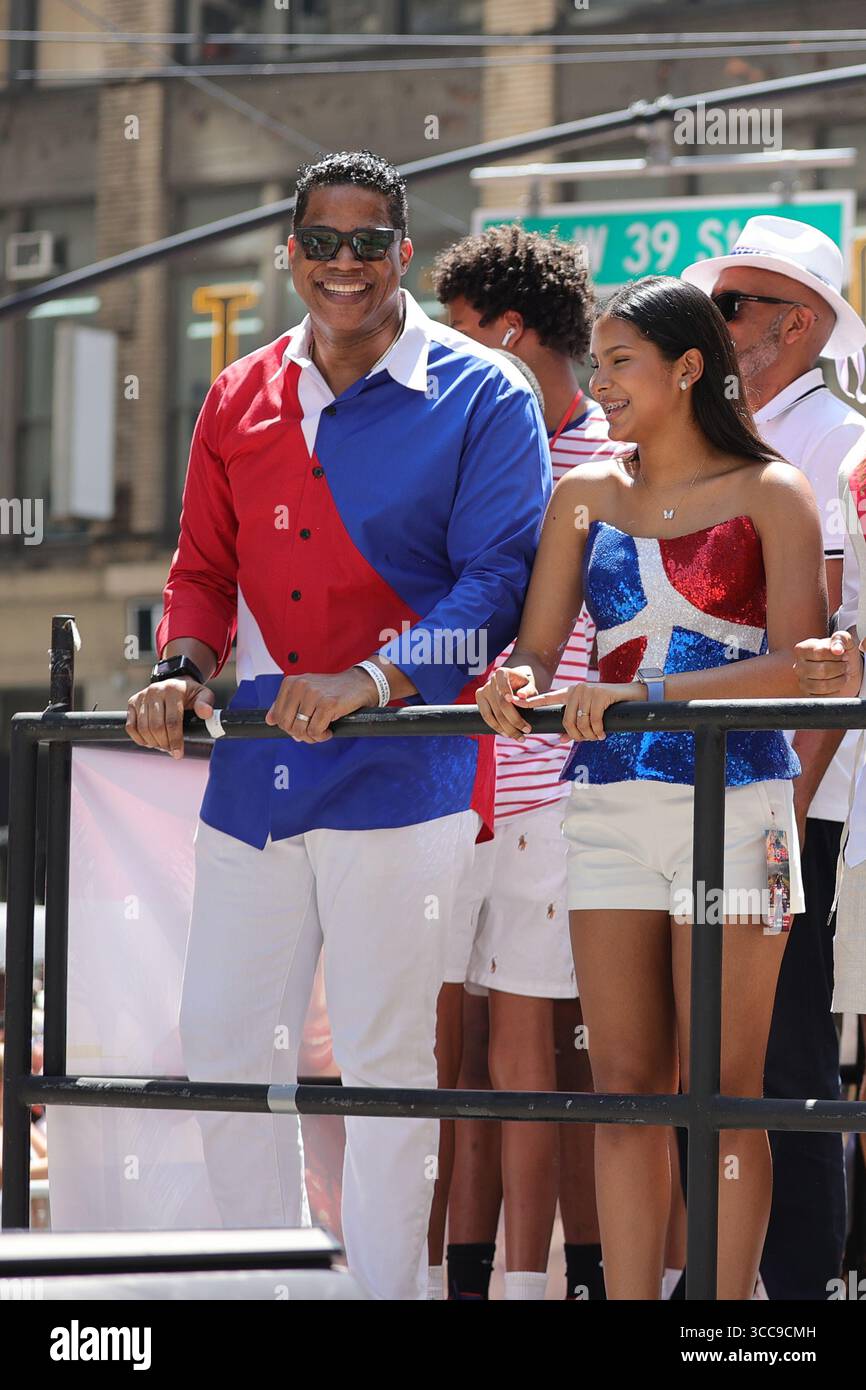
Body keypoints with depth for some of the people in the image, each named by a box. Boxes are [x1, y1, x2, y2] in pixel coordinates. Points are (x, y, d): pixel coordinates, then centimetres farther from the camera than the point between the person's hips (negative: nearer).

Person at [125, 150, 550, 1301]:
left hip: (402, 767, -5)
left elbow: (498, 579, -8)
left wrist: (373, 679, -20)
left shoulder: (482, 398, -2)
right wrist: (183, 668, -2)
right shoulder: (239, 403, 13)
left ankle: (384, 1293, 5)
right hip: (255, 768, 5)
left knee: (387, 1060, -2)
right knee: (224, 1046, 5)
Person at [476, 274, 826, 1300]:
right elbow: (537, 648, 9)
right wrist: (514, 686, -16)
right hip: (610, 802, 4)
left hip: (733, 801, -4)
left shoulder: (769, 495, 0)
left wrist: (649, 690, -21)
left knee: (719, 1090, -4)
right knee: (625, 1088, 1)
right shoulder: (586, 498, 14)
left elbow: (798, 663, -11)